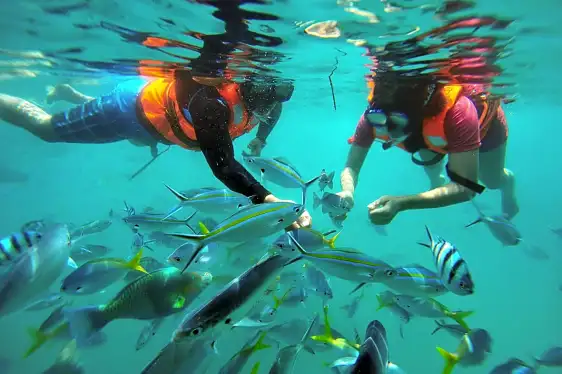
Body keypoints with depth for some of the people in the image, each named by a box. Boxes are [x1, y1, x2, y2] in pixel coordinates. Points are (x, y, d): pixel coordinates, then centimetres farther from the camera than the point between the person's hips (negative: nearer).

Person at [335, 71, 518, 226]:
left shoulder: (456, 111, -50)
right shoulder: (374, 115, -39)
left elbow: (466, 187, -50)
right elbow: (351, 167, -34)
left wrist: (401, 203, -64)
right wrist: (347, 192, -57)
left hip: (484, 119, -2)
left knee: (493, 181, 9)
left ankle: (508, 181, 48)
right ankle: (436, 181, 29)